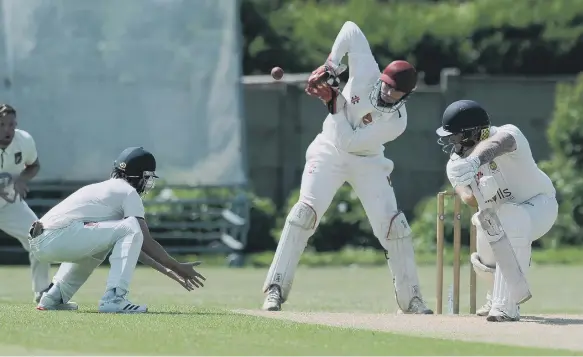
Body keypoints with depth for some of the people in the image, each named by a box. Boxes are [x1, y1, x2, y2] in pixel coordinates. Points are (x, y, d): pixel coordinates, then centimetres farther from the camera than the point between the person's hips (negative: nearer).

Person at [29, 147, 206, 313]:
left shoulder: (105, 188, 29)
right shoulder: (128, 192, 3)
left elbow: (131, 245, 32)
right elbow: (146, 241, -3)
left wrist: (165, 269, 30)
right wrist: (177, 267, 7)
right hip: (58, 237, -9)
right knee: (131, 228, -9)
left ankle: (54, 297, 26)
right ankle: (114, 299, -16)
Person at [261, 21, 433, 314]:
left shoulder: (396, 121, -23)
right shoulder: (366, 73, -20)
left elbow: (348, 141, -26)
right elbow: (350, 29, -10)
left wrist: (334, 103, -25)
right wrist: (330, 65, -14)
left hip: (368, 163, 0)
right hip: (329, 153, 0)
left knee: (394, 225, -10)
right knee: (306, 211, -18)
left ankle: (411, 300, 3)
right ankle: (275, 290, -19)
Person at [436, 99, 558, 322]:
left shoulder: (509, 134, -31)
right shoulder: (456, 165, -14)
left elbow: (497, 144, -56)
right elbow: (469, 199, -28)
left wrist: (475, 161, -77)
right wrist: (480, 192, -53)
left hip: (539, 203, -7)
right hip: (501, 212, 7)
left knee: (513, 219, -37)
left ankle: (506, 306, -36)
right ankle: (497, 298, 46)